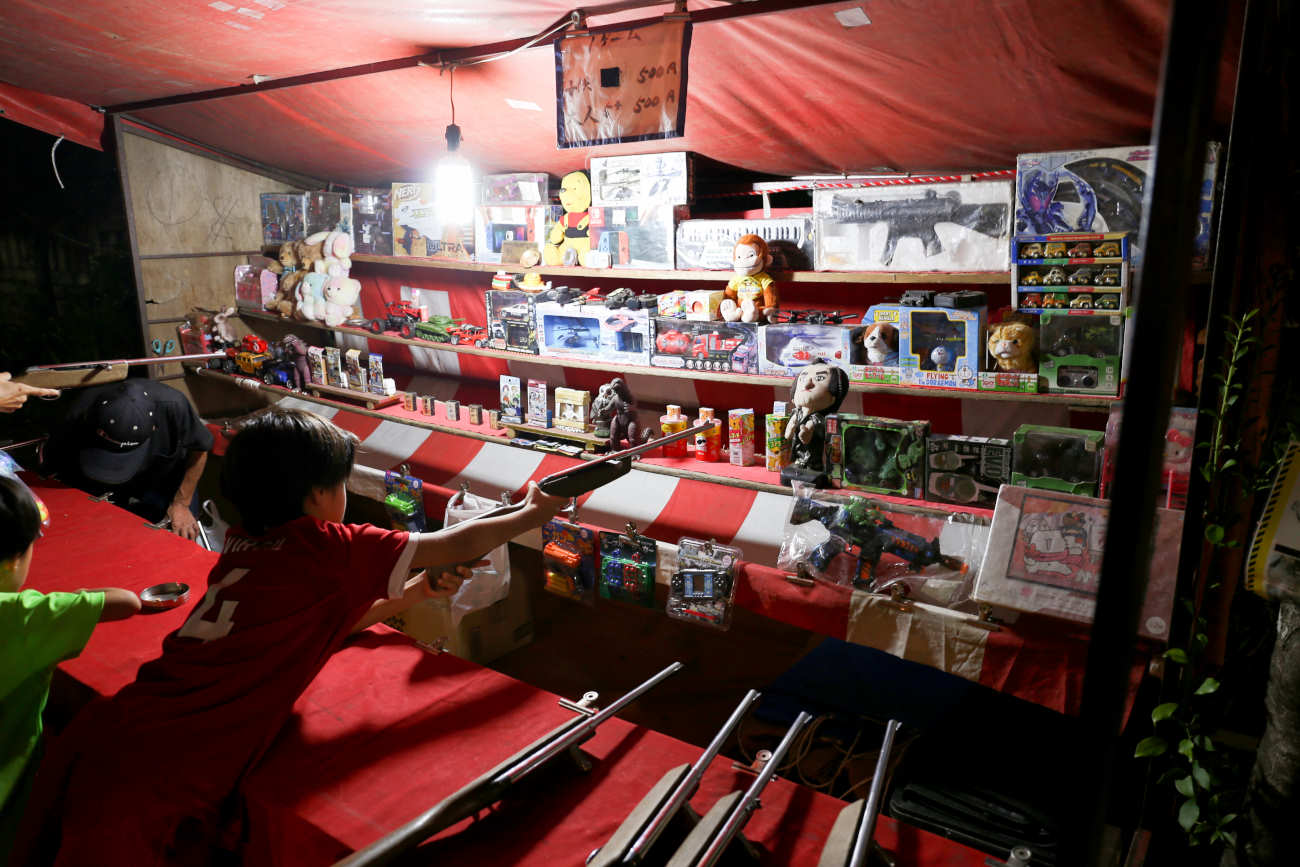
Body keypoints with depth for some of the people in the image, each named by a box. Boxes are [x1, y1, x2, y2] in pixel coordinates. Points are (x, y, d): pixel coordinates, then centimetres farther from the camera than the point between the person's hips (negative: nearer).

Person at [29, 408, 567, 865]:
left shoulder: (242, 544, 9)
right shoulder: (325, 547, -11)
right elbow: (459, 546, -2)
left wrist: (418, 590, 16)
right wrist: (532, 514, 14)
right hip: (155, 791, -8)